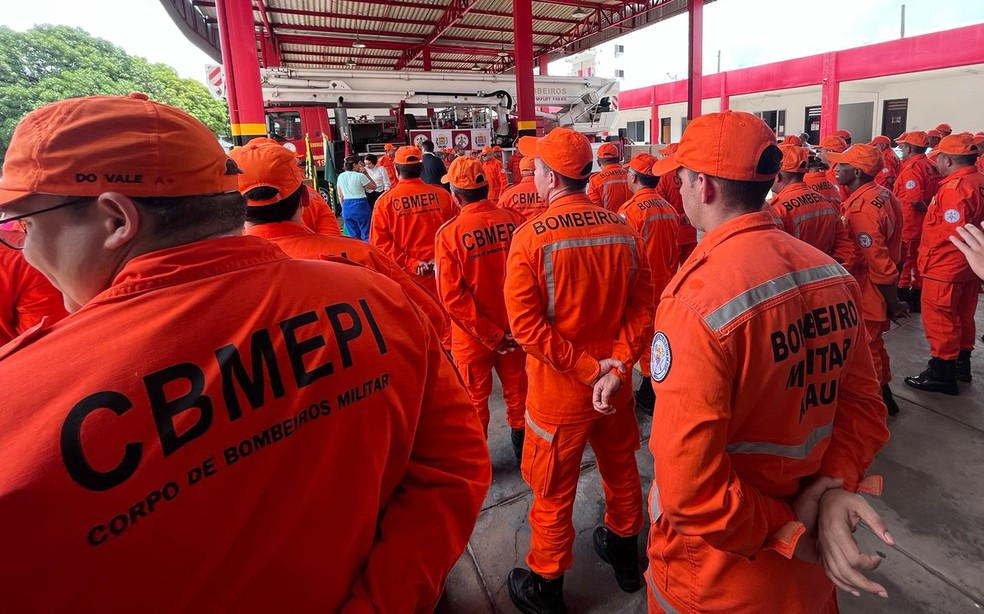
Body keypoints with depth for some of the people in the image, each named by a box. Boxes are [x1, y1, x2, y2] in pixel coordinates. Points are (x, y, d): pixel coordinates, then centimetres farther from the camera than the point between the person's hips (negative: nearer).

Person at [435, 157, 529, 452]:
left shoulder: (449, 233, -17)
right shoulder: (514, 221, -11)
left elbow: (452, 296, -19)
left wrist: (490, 335, -13)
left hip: (472, 335, -2)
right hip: (514, 329, 2)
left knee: (474, 398, 17)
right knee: (516, 390, 21)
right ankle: (522, 447, 41)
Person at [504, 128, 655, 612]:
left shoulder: (531, 236, -18)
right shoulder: (624, 230, -5)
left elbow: (525, 324, -21)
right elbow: (642, 306, -6)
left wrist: (586, 368, -17)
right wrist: (617, 363, -10)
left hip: (558, 389, -4)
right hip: (615, 383, 5)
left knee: (554, 493, 13)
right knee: (621, 471, 25)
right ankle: (624, 555, 49)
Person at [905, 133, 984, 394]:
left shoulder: (955, 188, -22)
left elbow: (951, 232, -26)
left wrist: (927, 254, -12)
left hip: (944, 266, -9)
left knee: (939, 318, 0)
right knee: (962, 316, 19)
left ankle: (941, 374, 8)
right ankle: (961, 364, 32)